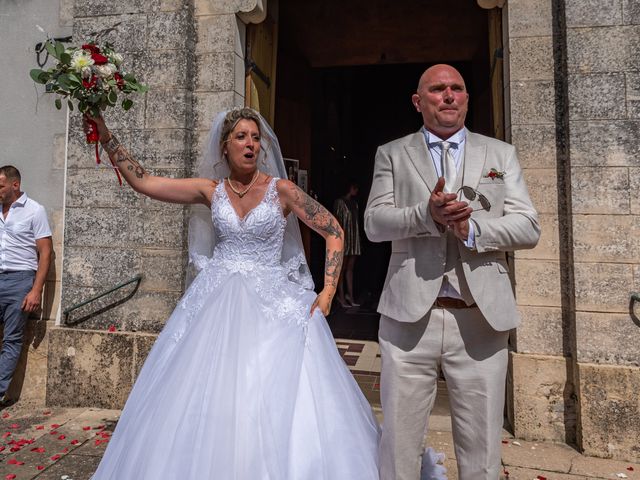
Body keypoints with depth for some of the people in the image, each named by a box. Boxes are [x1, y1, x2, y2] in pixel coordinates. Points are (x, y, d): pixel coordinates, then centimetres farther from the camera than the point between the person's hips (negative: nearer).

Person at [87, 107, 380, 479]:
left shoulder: (281, 189, -3)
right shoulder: (211, 190, 5)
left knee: (279, 401, -4)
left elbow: (335, 232, -2)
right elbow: (143, 182, 7)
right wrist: (107, 136, 2)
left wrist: (328, 291, -8)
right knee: (207, 402, 6)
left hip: (271, 302, -2)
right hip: (217, 302, 3)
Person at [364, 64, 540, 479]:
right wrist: (426, 214, -17)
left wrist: (473, 229, -12)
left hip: (481, 320, 2)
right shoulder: (392, 154, 11)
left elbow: (529, 228, 5)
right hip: (410, 316, -1)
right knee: (400, 441, 9)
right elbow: (374, 224, 0)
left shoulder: (501, 154, 14)